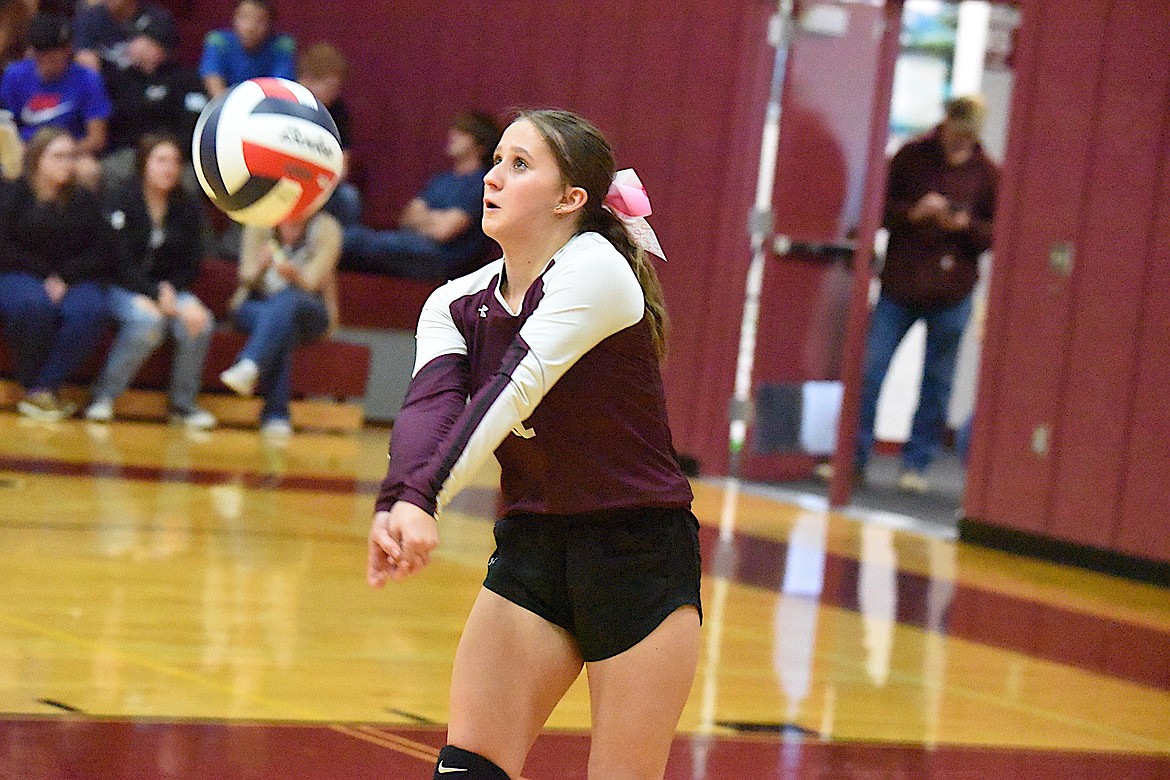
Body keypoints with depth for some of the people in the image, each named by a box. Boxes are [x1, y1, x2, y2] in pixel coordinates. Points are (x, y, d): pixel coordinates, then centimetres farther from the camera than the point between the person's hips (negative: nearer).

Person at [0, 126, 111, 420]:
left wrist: (64, 277, -10)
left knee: (89, 310, -33)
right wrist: (45, 275, -12)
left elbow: (101, 254, 6)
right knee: (35, 305, -39)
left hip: (74, 282, 3)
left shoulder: (85, 201, 13)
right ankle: (32, 385, -23)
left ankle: (43, 389, -27)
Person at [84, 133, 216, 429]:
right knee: (148, 321, -36)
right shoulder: (125, 201, -8)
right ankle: (103, 396, -23)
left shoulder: (188, 208, 5)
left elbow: (192, 264, 8)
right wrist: (155, 295, -23)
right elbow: (122, 263, -13)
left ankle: (183, 404, -13)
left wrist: (171, 291, -10)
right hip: (124, 290, -4)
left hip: (172, 289, 4)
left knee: (199, 322, -27)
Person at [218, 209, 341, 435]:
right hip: (255, 307, 1)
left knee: (287, 300, -38)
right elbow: (246, 278, -6)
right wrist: (260, 267, -30)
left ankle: (248, 368, -58)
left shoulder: (325, 228, -8)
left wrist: (295, 276, -40)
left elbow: (311, 283, -16)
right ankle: (276, 413, -42)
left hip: (308, 314, -1)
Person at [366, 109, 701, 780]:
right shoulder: (457, 304, 3)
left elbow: (516, 388, -30)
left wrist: (425, 497, -43)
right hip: (529, 553, 6)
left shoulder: (596, 270, -16)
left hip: (640, 555, -5)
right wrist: (397, 503, -38)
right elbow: (427, 404, -16)